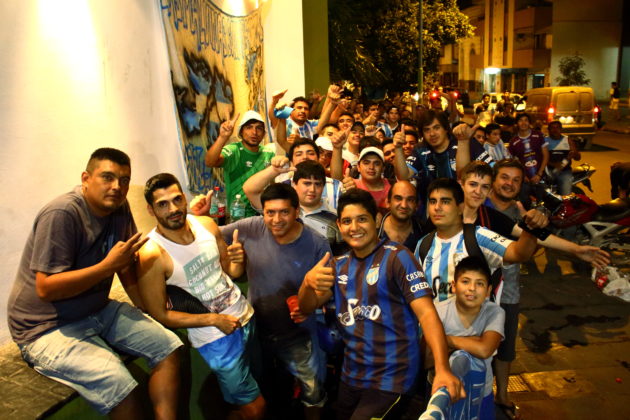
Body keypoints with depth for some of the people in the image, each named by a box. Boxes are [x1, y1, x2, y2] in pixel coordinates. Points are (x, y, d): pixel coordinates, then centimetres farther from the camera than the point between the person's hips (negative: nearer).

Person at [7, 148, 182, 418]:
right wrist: (108, 265, -28)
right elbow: (45, 289, -24)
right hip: (48, 327, -7)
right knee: (121, 388, -25)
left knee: (169, 347, -4)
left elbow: (125, 265, 9)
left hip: (98, 311, 8)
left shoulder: (119, 206, -1)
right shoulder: (62, 214, -23)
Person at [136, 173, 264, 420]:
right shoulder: (151, 254, -18)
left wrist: (238, 260, -16)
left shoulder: (207, 224, -3)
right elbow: (159, 315, -14)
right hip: (214, 337, -5)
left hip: (246, 316, 5)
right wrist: (214, 319, -18)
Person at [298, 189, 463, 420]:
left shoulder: (396, 256, -12)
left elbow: (426, 313, -19)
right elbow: (307, 307, -1)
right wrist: (308, 282, -23)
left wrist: (442, 369, -32)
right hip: (350, 377, 6)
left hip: (390, 380, -6)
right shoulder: (338, 265, 6)